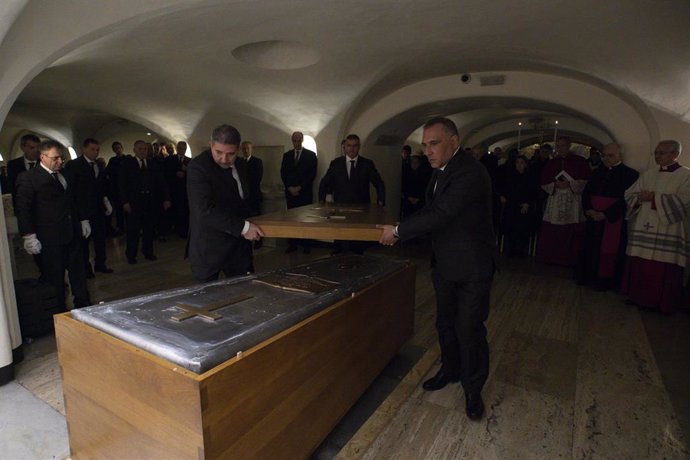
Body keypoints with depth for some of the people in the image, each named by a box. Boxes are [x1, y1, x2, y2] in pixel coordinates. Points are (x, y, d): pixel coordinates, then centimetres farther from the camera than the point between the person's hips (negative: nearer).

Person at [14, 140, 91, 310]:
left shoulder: (66, 175, 13)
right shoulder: (28, 178, -7)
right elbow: (22, 209, -10)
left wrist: (83, 220, 16)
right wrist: (29, 236, -15)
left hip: (73, 233, 6)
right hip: (50, 238, -6)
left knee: (78, 272, 12)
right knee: (55, 277, 4)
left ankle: (83, 305, 24)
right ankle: (59, 312, 17)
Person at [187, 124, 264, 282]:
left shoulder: (241, 166, 8)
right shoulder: (198, 167, -15)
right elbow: (205, 210, -26)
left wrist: (250, 226, 7)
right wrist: (243, 227, -28)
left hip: (239, 244, 6)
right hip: (208, 248, -6)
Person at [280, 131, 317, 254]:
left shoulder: (311, 155, 3)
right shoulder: (286, 155, 13)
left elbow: (312, 174, -3)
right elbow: (283, 173, 9)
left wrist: (299, 187, -9)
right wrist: (289, 187, -5)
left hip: (305, 192, -3)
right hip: (290, 192, 3)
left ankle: (306, 245, 5)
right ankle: (292, 244, 7)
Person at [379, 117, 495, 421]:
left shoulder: (470, 173, -24)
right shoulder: (441, 170, 6)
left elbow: (439, 214, -28)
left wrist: (398, 231, -18)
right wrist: (400, 232, 2)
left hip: (472, 267, -8)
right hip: (445, 263, 9)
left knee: (469, 329, 1)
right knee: (445, 323, 20)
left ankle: (473, 390, 23)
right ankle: (450, 369, 42)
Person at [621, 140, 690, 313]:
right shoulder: (648, 174, 14)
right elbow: (630, 193, 11)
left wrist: (654, 198, -15)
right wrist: (640, 197, -10)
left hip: (668, 232, -4)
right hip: (643, 229, 4)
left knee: (663, 270, -1)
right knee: (640, 266, 6)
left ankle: (661, 303, 13)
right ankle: (639, 297, 19)